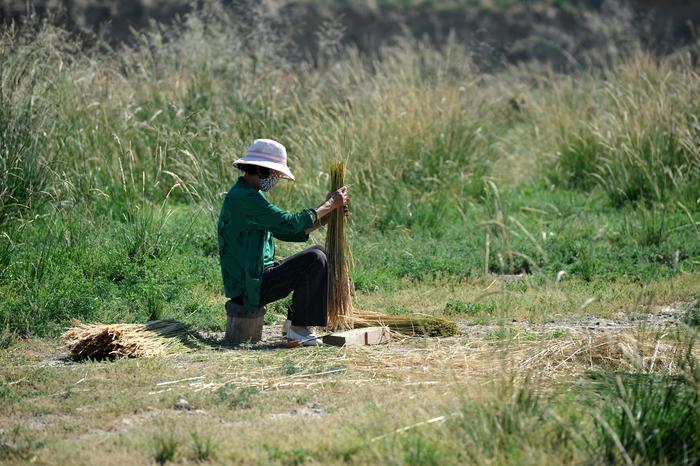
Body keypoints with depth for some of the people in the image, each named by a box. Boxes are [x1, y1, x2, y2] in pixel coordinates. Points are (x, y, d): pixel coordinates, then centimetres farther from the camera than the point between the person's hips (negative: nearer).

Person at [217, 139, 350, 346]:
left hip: (257, 276, 11)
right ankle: (298, 328, -10)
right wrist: (329, 205, -11)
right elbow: (290, 222, -22)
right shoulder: (244, 197, -18)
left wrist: (325, 217, 11)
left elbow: (285, 232, 19)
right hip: (248, 287, -11)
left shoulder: (250, 195, 17)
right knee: (314, 259, -19)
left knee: (318, 253, 13)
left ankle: (297, 321, 10)